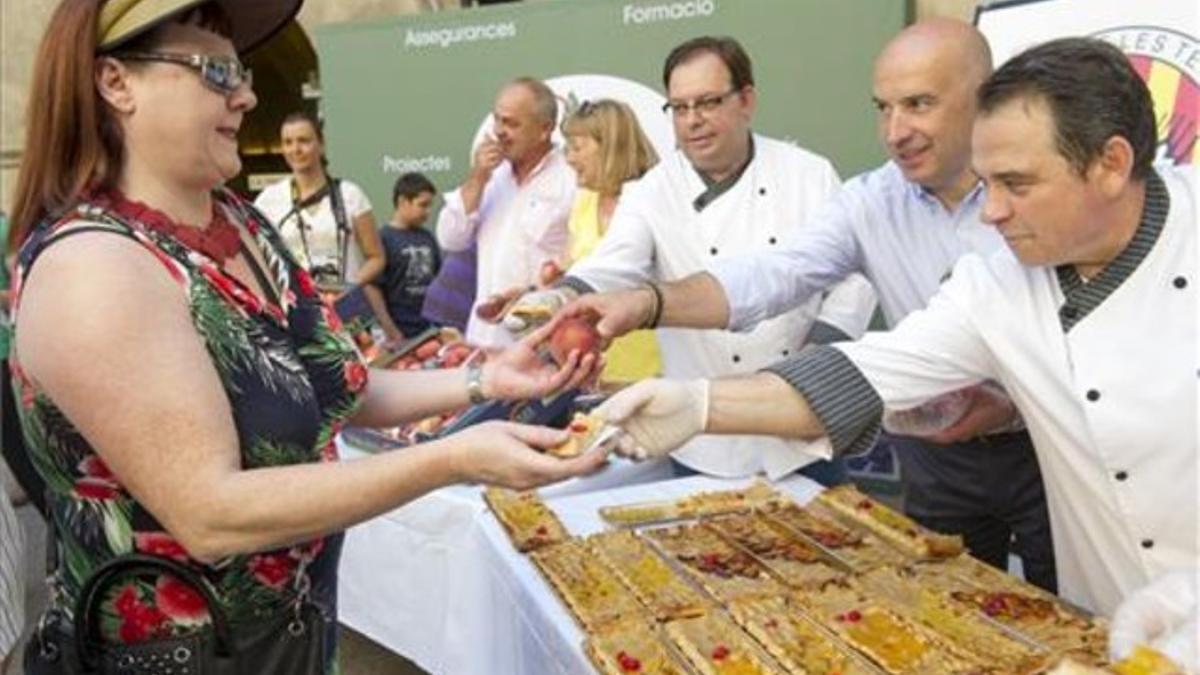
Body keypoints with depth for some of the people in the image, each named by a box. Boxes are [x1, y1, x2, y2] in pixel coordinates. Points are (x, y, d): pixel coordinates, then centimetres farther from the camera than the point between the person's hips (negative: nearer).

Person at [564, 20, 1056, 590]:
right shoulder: (869, 202, -5)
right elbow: (773, 276, -18)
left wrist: (1020, 403, -24)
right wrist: (648, 304, -32)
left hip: (1049, 448, -2)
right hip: (938, 454, 2)